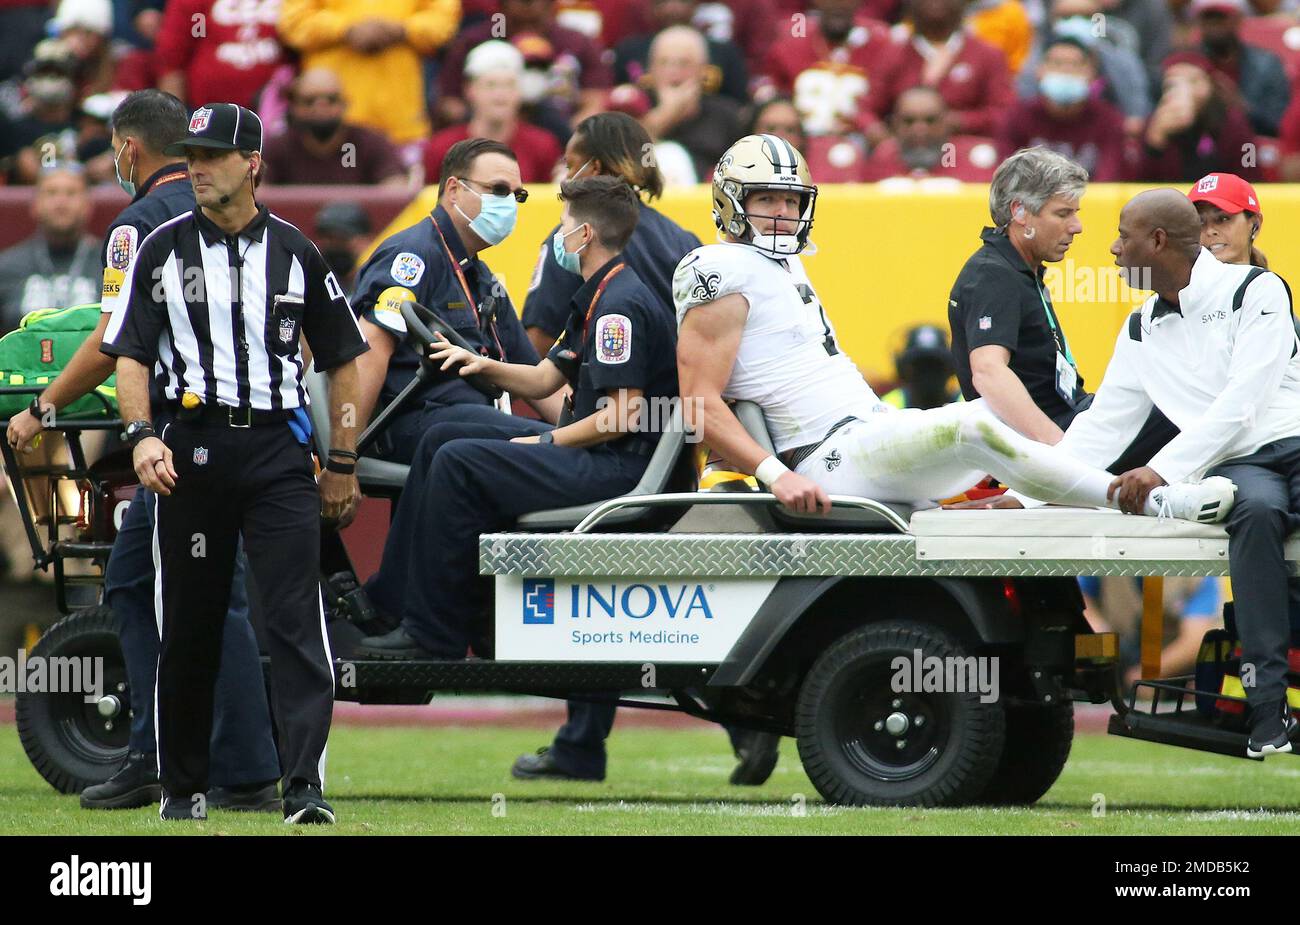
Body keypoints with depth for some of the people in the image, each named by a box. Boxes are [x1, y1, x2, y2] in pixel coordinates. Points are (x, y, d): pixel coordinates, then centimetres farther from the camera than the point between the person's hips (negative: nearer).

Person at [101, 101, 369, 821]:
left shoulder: (294, 252, 9)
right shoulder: (163, 249, 7)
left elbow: (342, 360, 15)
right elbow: (130, 354, 4)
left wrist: (342, 464, 12)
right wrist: (142, 434, -14)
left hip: (278, 448, 0)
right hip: (190, 447, 0)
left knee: (297, 616, -12)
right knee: (188, 626, 6)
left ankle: (305, 785, -17)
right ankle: (182, 784, 18)